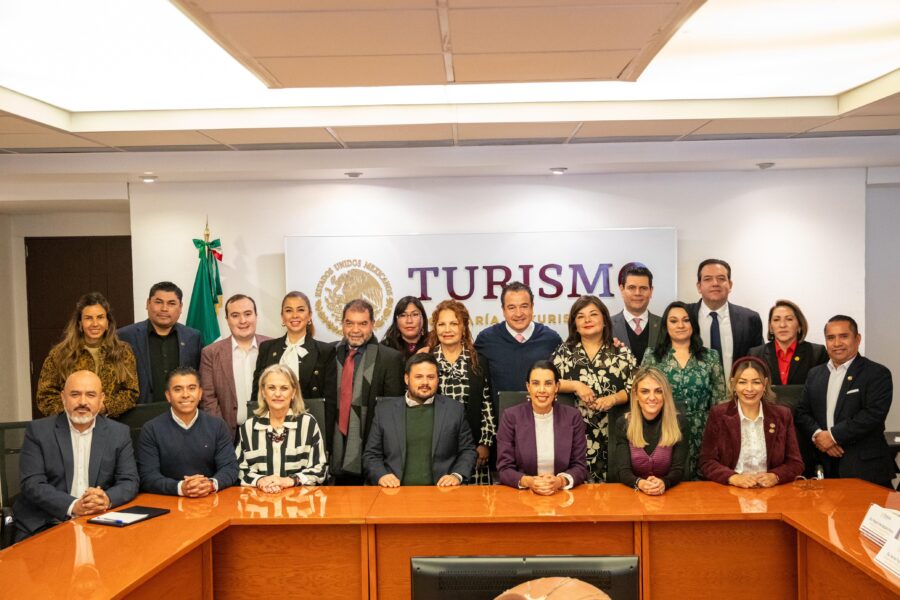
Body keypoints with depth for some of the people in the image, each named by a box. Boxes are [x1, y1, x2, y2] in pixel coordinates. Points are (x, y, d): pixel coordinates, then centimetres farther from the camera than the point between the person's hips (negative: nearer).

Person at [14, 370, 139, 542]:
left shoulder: (119, 433, 4)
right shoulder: (38, 430, 0)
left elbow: (129, 482, 2)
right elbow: (32, 484, -7)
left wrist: (107, 499, -19)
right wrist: (73, 506, -21)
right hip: (45, 526, -2)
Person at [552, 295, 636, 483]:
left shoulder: (621, 352, 6)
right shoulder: (564, 351, 8)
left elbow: (634, 388, 2)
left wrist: (613, 398, -15)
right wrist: (575, 385, -11)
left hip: (612, 431, 0)